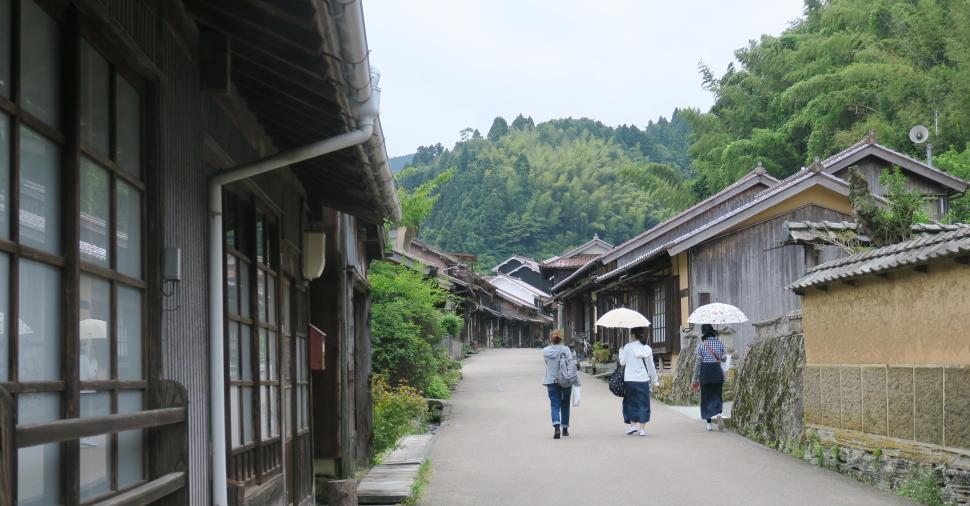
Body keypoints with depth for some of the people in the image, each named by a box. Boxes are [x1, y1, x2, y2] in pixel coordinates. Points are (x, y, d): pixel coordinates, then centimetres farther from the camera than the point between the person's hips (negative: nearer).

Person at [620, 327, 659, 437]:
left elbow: (622, 362, -1)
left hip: (630, 379, -2)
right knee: (643, 403, 6)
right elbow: (651, 366, 8)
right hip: (643, 380, 2)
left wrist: (621, 352, 18)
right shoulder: (647, 348, 3)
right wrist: (655, 380, 19)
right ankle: (641, 428, 4)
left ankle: (633, 423, 5)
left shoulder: (628, 347, -6)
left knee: (631, 402, 13)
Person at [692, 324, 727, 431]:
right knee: (717, 396, 10)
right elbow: (724, 358, 3)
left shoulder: (701, 345, -6)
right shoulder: (720, 343, 0)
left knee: (706, 398, 8)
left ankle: (709, 424, 7)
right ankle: (718, 413, -19)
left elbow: (698, 363, -5)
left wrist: (695, 379, 1)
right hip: (717, 371, 1)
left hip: (705, 372, -1)